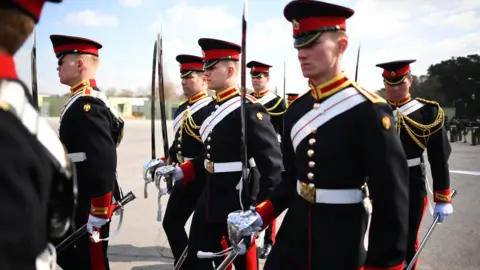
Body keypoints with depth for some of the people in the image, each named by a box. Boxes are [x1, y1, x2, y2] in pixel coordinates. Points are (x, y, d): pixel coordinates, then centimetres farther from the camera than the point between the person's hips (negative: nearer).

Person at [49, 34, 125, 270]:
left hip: (90, 204, -10)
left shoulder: (88, 105, -20)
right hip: (78, 200, 10)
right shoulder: (82, 101, 13)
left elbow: (104, 161, -27)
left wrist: (99, 212, -25)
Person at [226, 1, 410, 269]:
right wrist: (260, 216, -2)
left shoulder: (369, 110, -16)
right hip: (294, 234, 6)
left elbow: (391, 198, -16)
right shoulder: (296, 109, 4)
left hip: (342, 245, -5)